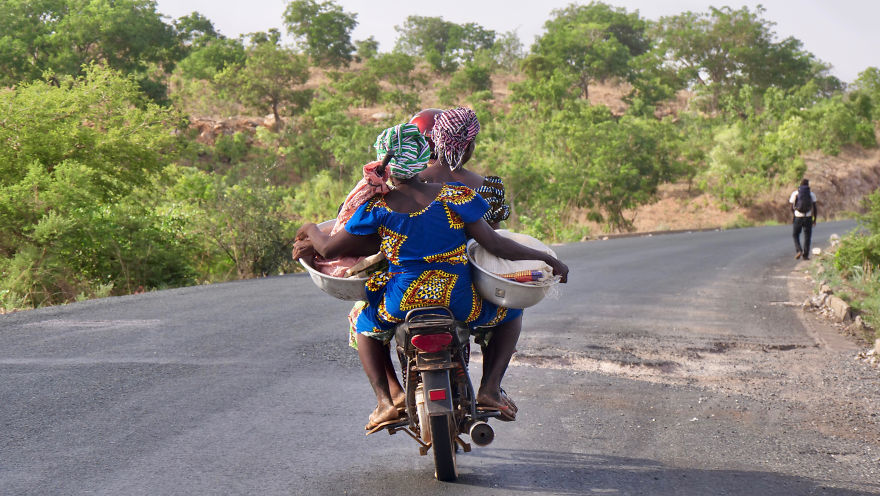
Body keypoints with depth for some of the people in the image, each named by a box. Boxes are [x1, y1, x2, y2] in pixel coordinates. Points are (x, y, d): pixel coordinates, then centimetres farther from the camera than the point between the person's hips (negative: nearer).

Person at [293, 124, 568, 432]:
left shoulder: (377, 207, -5)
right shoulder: (454, 196, -7)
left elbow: (330, 249, 2)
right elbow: (495, 245, -8)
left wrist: (311, 232, 25)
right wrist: (547, 259, 4)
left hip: (401, 303, 1)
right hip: (459, 301, 0)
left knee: (364, 324, 34)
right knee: (511, 310, 29)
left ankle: (387, 399, 13)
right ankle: (490, 388, 11)